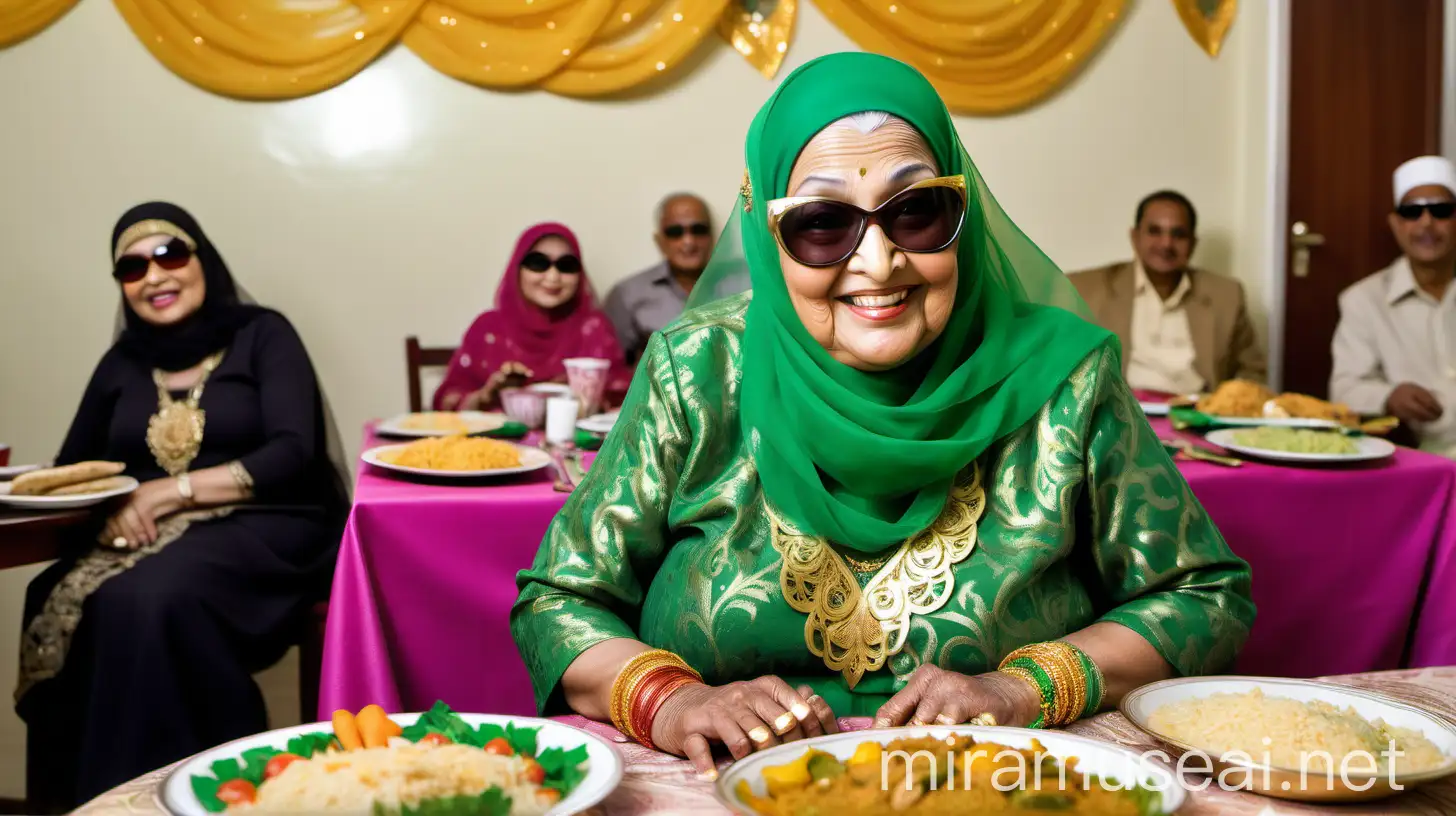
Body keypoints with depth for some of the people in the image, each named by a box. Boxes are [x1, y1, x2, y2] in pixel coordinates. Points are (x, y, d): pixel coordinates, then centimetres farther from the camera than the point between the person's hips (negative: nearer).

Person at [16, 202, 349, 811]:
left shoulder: (262, 336, 2)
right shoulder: (122, 364, 17)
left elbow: (294, 455, -10)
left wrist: (174, 490, -17)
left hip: (262, 530, -4)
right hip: (140, 536, 5)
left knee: (149, 598, -33)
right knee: (57, 601, -25)